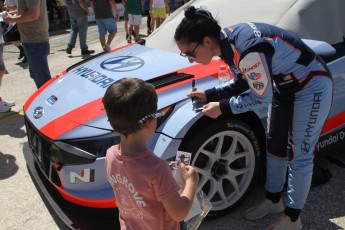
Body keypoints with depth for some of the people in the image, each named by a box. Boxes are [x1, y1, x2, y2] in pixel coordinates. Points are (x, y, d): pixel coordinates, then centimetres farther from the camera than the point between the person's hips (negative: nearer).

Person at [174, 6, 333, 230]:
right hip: (284, 85, 9)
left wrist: (222, 107, -18)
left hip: (312, 87, -8)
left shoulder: (247, 49, -36)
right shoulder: (228, 42, -9)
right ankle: (273, 200, 36)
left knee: (298, 155, 2)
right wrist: (209, 94, -4)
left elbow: (262, 97, -25)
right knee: (275, 147, 16)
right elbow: (242, 84, 4)